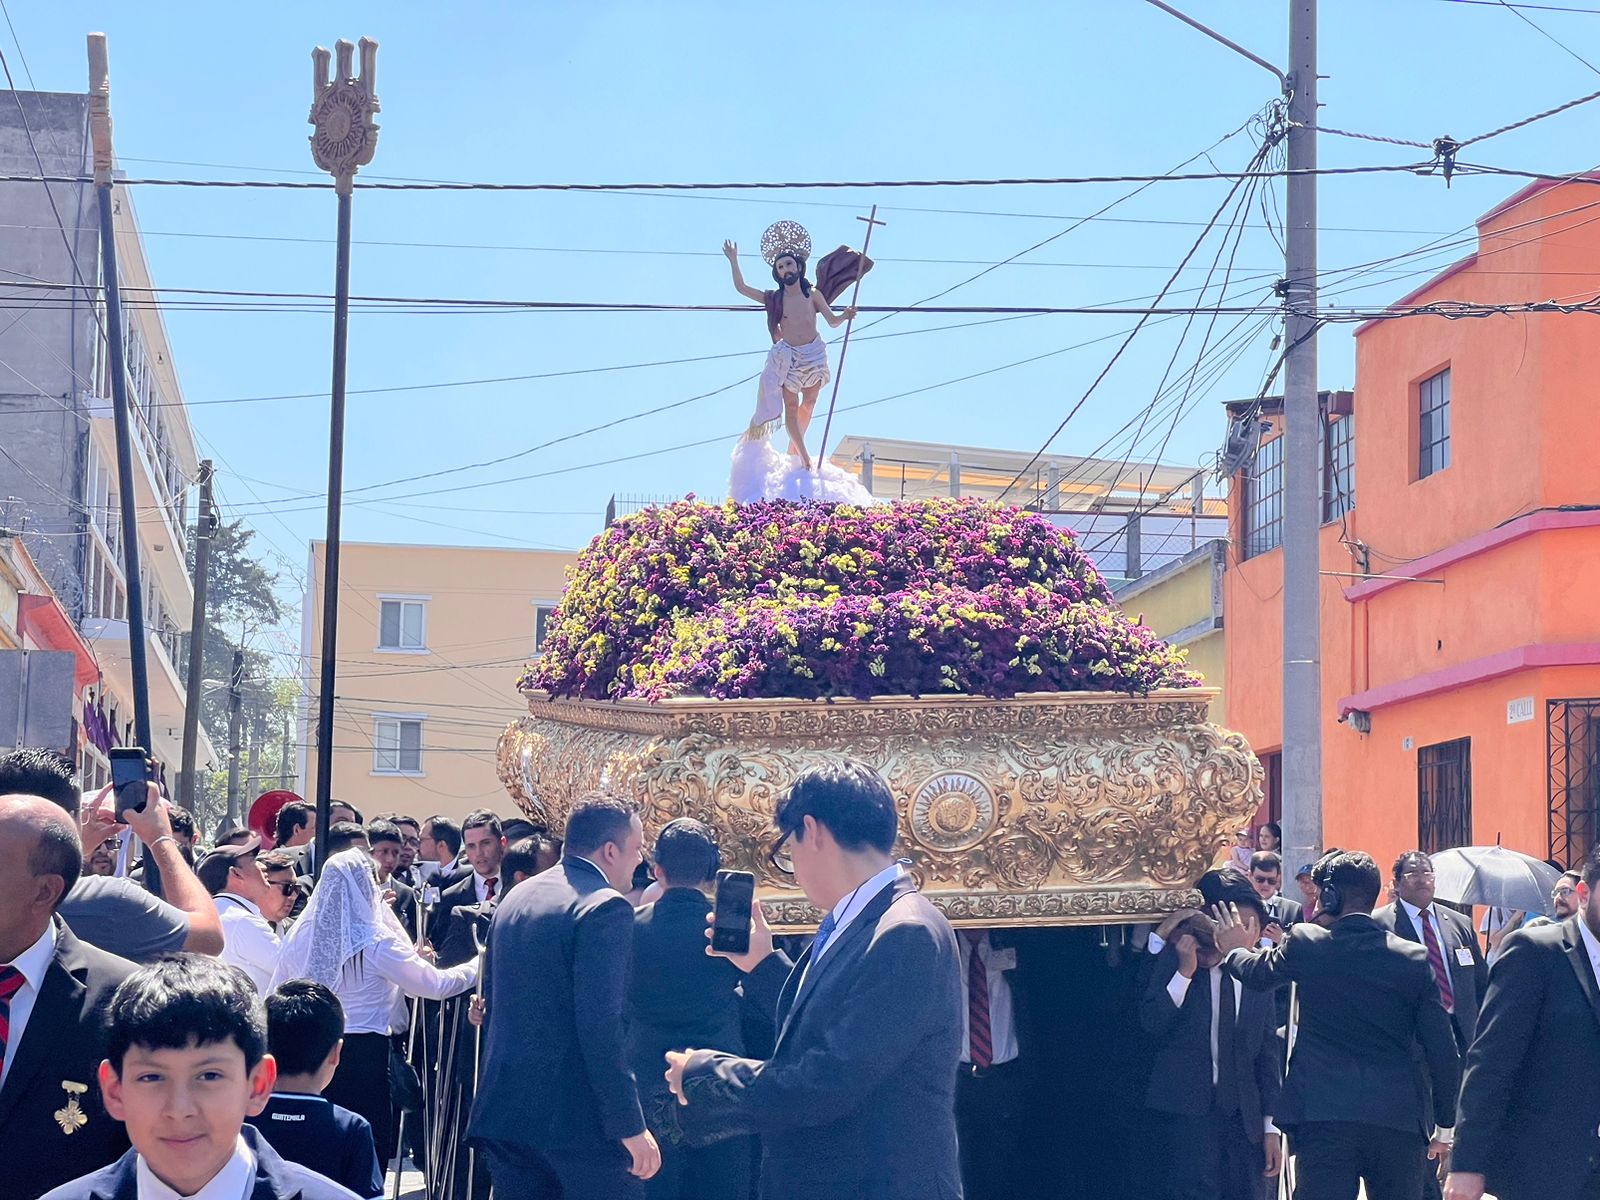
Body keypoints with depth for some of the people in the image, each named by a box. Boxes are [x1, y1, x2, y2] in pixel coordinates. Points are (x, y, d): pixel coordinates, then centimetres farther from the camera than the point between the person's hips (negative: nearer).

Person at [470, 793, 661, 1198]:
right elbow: (601, 1026, -20)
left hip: (505, 1110, 8)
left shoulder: (515, 897, 13)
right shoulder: (605, 908, -13)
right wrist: (631, 1125, -18)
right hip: (579, 1118, -8)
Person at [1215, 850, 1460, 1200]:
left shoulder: (1305, 943, 0)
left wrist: (1235, 949, 45)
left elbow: (1256, 973, 22)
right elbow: (1442, 1051, 4)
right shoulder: (1414, 959, 3)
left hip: (1324, 1116, -2)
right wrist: (1444, 1125, 14)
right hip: (1398, 1119, 2)